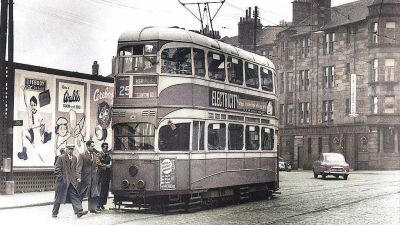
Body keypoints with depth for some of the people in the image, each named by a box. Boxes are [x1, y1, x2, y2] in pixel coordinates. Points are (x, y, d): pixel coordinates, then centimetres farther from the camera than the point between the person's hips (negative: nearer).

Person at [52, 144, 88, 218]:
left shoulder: (74, 158, 11)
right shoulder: (61, 158, -8)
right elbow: (56, 170, -11)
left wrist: (75, 178, 12)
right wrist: (61, 178, -14)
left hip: (72, 182, 5)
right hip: (62, 182, -5)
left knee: (75, 196, -6)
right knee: (59, 198, 5)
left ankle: (79, 211, -14)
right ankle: (54, 213, 17)